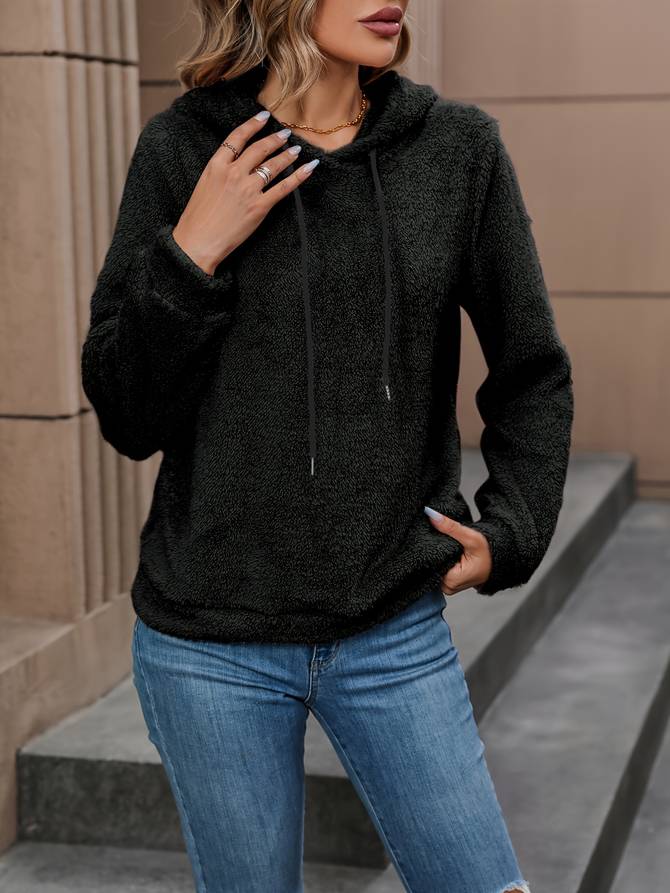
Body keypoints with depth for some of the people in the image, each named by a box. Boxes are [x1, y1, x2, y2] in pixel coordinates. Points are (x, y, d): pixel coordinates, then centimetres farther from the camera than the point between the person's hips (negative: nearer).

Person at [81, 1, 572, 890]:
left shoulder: (459, 147, -2)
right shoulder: (185, 148, -5)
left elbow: (534, 375, 10)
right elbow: (126, 416, -3)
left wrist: (509, 532, 0)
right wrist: (191, 254, -15)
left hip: (397, 634, 1)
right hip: (212, 643, -1)